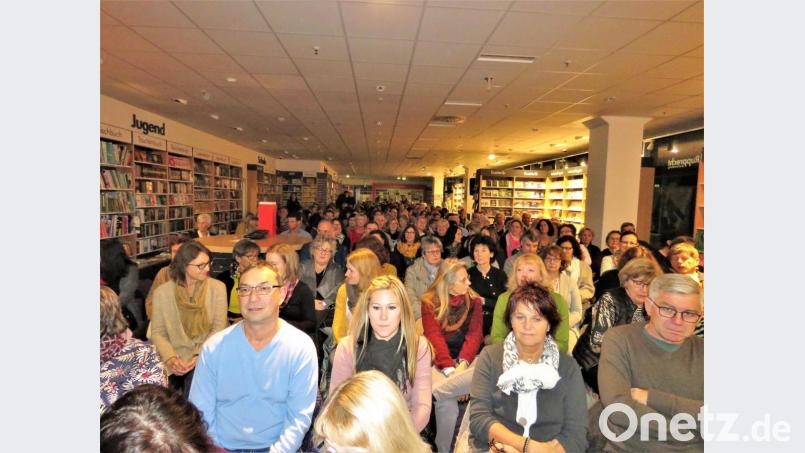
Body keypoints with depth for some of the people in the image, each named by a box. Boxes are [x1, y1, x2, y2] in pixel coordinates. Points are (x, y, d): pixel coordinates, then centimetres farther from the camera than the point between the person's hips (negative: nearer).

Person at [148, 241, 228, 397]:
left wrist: (200, 356, -16)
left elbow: (219, 328, -3)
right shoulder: (162, 292, 1)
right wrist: (170, 358, -16)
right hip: (174, 361, 1)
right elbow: (158, 333, 1)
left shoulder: (218, 288, -1)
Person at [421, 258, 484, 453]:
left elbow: (474, 335, -3)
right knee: (447, 403, -30)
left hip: (466, 359, 2)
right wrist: (449, 368, -23)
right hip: (439, 361, -2)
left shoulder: (474, 301, 7)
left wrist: (462, 363, -21)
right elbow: (434, 336, -9)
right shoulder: (430, 302, 0)